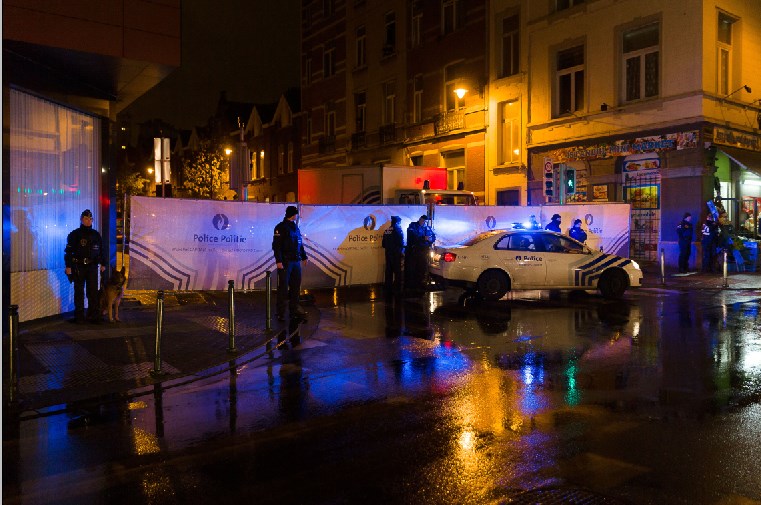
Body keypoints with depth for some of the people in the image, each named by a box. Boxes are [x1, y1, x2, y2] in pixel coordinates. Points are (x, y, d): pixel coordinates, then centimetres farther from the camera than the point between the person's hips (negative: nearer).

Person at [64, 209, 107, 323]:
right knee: (79, 292, 3)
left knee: (93, 292, 2)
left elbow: (101, 250, 18)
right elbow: (68, 251, -4)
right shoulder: (74, 234, -1)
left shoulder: (96, 235, 11)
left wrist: (103, 264, 13)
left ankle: (94, 315, 7)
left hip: (92, 267, 3)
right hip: (78, 267, -3)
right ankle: (79, 316, 9)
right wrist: (68, 266, -9)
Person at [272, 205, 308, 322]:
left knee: (296, 286, 11)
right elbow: (276, 245, -14)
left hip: (296, 261, 8)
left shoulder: (295, 227, 16)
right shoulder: (281, 227, -8)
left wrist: (303, 256, 21)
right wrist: (278, 261, -20)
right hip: (285, 262, -8)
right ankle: (280, 313, 1)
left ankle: (294, 310, 20)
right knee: (283, 287, -4)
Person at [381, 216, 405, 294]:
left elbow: (383, 244, 13)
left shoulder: (386, 230, 8)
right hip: (396, 254, -6)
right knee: (397, 272, -2)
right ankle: (397, 289, -3)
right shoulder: (398, 230, -11)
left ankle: (388, 288, 15)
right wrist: (402, 252, 0)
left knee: (389, 271, 11)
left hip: (388, 253, 7)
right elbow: (401, 243, -15)